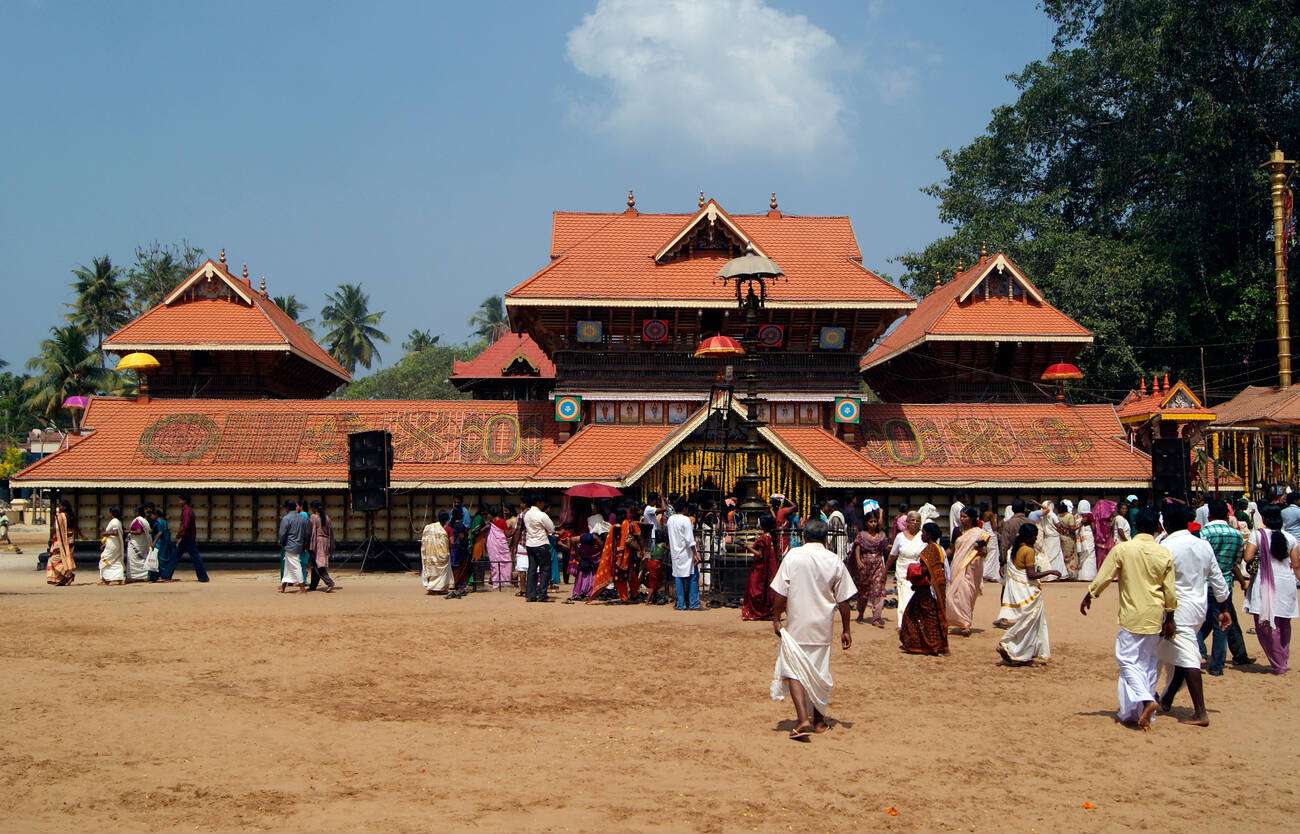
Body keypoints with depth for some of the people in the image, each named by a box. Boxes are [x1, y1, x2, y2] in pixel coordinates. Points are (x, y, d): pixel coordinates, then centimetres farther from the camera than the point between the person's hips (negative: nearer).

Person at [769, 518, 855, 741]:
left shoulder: (793, 556, -8)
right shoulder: (835, 562, -1)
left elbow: (780, 593, -10)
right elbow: (843, 600, 2)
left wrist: (776, 619, 0)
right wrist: (846, 629, 10)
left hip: (796, 625, -3)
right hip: (823, 627, 3)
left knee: (793, 670, 1)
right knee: (820, 671, 16)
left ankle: (803, 719, -15)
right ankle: (818, 720, 28)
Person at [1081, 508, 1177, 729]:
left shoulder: (1123, 549, -9)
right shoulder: (1165, 554, -1)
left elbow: (1103, 577, -3)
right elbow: (1170, 592, 3)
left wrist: (1089, 596, 13)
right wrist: (1169, 619, 13)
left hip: (1132, 616, -4)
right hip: (1156, 617, 4)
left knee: (1128, 660, 0)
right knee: (1148, 663, 13)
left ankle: (1145, 700, -22)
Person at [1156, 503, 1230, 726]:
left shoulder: (1166, 547, -15)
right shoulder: (1203, 545, 6)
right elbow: (1217, 579, 10)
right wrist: (1224, 608, 19)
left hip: (1178, 609, -7)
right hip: (1200, 607, 7)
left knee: (1187, 658, -7)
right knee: (1181, 655, 18)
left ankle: (1200, 713, -11)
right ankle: (1166, 700, 30)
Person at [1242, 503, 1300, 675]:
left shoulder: (1257, 535, -6)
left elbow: (1248, 558, -11)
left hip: (1266, 584, -4)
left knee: (1266, 624, 1)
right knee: (1284, 624, 17)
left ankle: (1278, 665, -3)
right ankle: (1283, 662, 25)